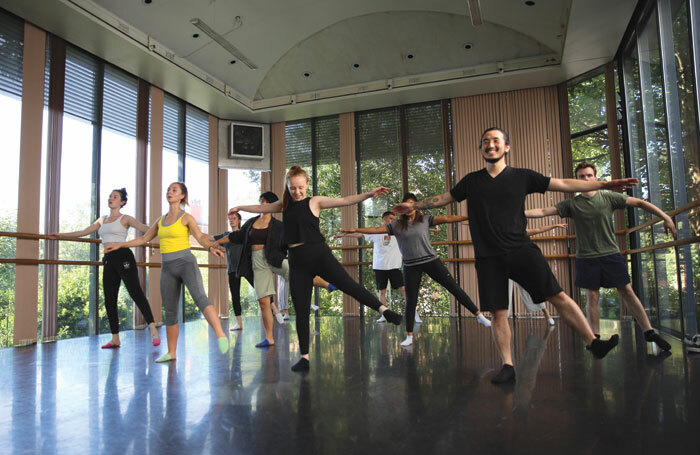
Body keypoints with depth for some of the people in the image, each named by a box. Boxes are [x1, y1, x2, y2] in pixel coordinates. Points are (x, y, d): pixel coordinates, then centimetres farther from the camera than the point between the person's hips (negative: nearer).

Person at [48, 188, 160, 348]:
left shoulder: (125, 218, 2)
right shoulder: (102, 220, 21)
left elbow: (145, 228, -11)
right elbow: (83, 232, 29)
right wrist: (61, 235, 31)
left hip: (123, 257, -7)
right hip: (109, 261, 7)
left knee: (135, 293, -13)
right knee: (109, 300, 5)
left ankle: (153, 331, -13)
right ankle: (115, 339, 12)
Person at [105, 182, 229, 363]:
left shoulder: (186, 217, 1)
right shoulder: (161, 220, 17)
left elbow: (200, 237, -12)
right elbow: (144, 238, 25)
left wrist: (212, 248, -32)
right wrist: (120, 245, 23)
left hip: (186, 262, -5)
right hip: (168, 268, 5)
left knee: (200, 297, -28)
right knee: (170, 311, 7)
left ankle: (220, 336, -38)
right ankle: (171, 352, 17)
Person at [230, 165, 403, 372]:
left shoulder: (315, 202, 1)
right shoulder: (284, 205, 13)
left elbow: (344, 201, -9)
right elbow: (260, 208, 27)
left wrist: (369, 194, -20)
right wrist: (240, 207, 39)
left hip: (319, 255, -3)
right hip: (297, 262, 3)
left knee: (349, 286, -16)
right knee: (301, 311, 5)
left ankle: (384, 310, -3)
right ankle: (304, 357, 13)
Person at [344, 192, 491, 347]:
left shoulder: (425, 220, 2)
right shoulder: (396, 225, 3)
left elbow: (447, 218, -5)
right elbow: (376, 229, -2)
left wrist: (468, 217, -13)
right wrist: (355, 229, -12)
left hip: (431, 261, 0)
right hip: (411, 267, 0)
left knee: (454, 288, 2)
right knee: (411, 301, 4)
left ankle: (479, 315, 16)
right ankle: (409, 336, 18)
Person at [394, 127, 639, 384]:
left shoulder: (522, 177, 7)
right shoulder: (471, 181, 11)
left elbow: (564, 184, 8)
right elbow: (444, 198, 21)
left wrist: (605, 185, 5)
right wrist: (414, 205, 20)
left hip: (521, 250, -1)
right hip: (488, 257, 1)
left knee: (558, 296, -8)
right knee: (498, 313, 3)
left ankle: (594, 344, 7)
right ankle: (508, 366, 15)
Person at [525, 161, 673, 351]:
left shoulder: (608, 197, 0)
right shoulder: (572, 204, -1)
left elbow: (640, 203, 3)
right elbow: (544, 211, -7)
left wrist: (665, 217, -1)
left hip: (611, 254, 0)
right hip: (586, 258, 0)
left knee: (627, 292, 3)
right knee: (592, 296, 3)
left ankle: (649, 332, 13)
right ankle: (595, 337, 12)